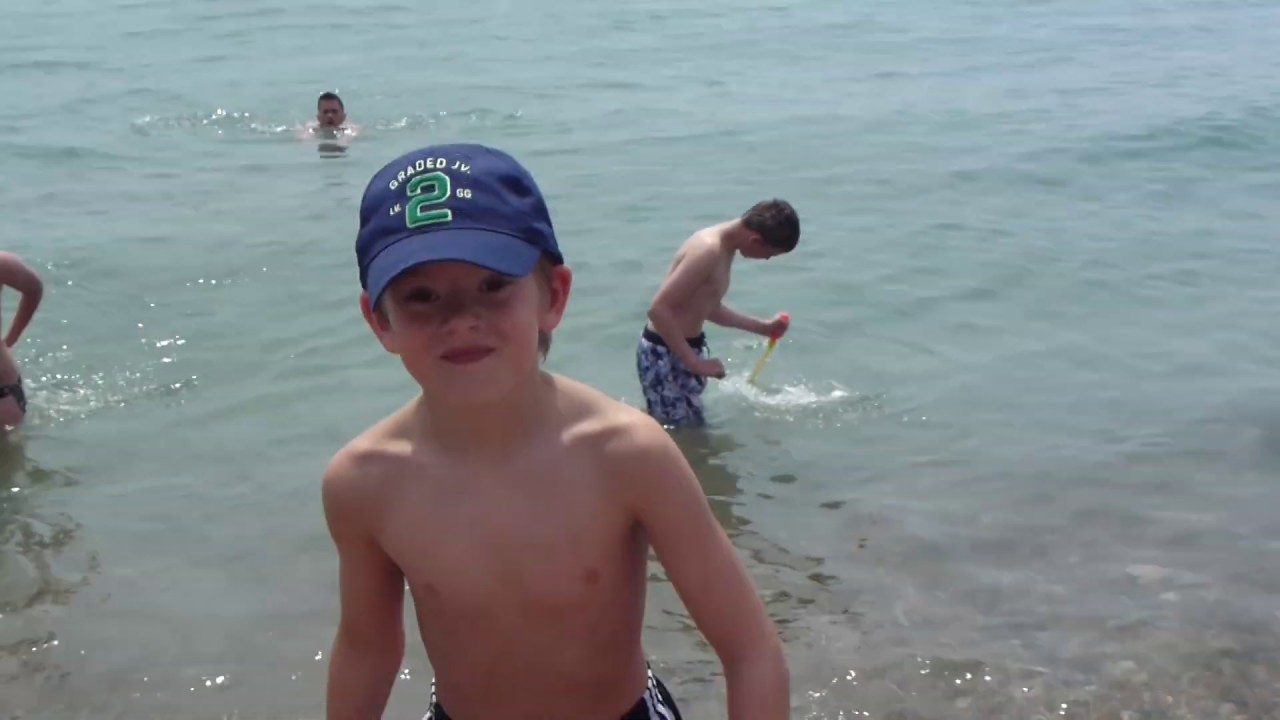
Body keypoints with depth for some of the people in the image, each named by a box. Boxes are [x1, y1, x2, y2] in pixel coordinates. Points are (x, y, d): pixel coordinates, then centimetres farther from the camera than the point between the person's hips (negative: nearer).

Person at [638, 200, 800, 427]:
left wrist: (763, 327, 20)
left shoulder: (725, 246, 5)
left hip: (681, 349, 10)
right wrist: (695, 362, -25)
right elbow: (659, 309, -29)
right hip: (665, 354, -10)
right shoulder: (709, 251, -25)